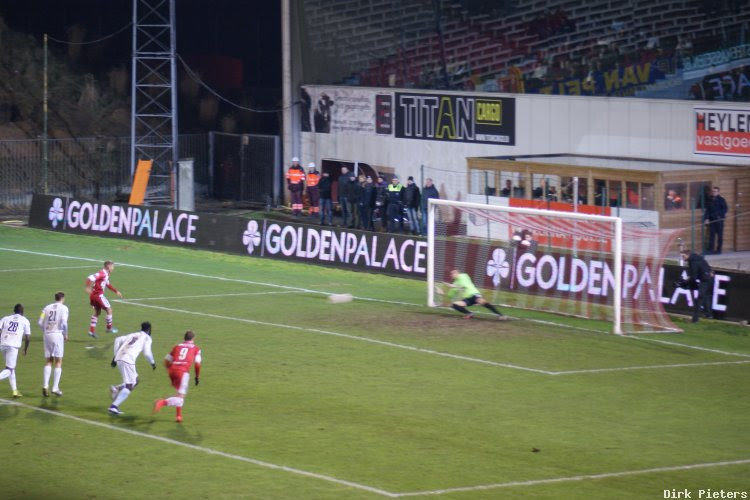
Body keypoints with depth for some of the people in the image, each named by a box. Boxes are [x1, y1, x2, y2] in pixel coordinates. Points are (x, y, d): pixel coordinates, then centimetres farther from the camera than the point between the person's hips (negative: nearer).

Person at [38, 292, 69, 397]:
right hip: (58, 334, -4)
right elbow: (64, 322, -12)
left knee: (48, 361, 11)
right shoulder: (63, 308, -1)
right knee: (58, 362, 4)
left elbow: (40, 322, 3)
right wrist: (65, 335, 3)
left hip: (47, 335, 4)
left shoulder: (47, 307, 10)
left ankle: (45, 385, -4)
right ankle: (55, 387, -2)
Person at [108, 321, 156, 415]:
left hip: (119, 358, 7)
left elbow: (118, 340, 17)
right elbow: (147, 353, -1)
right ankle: (114, 406, -18)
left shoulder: (132, 335, 26)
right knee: (129, 386, -6)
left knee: (135, 381, 21)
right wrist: (152, 363, 18)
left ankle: (116, 389, 1)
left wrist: (115, 356, 20)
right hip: (128, 360, -7)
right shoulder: (147, 338, 9)